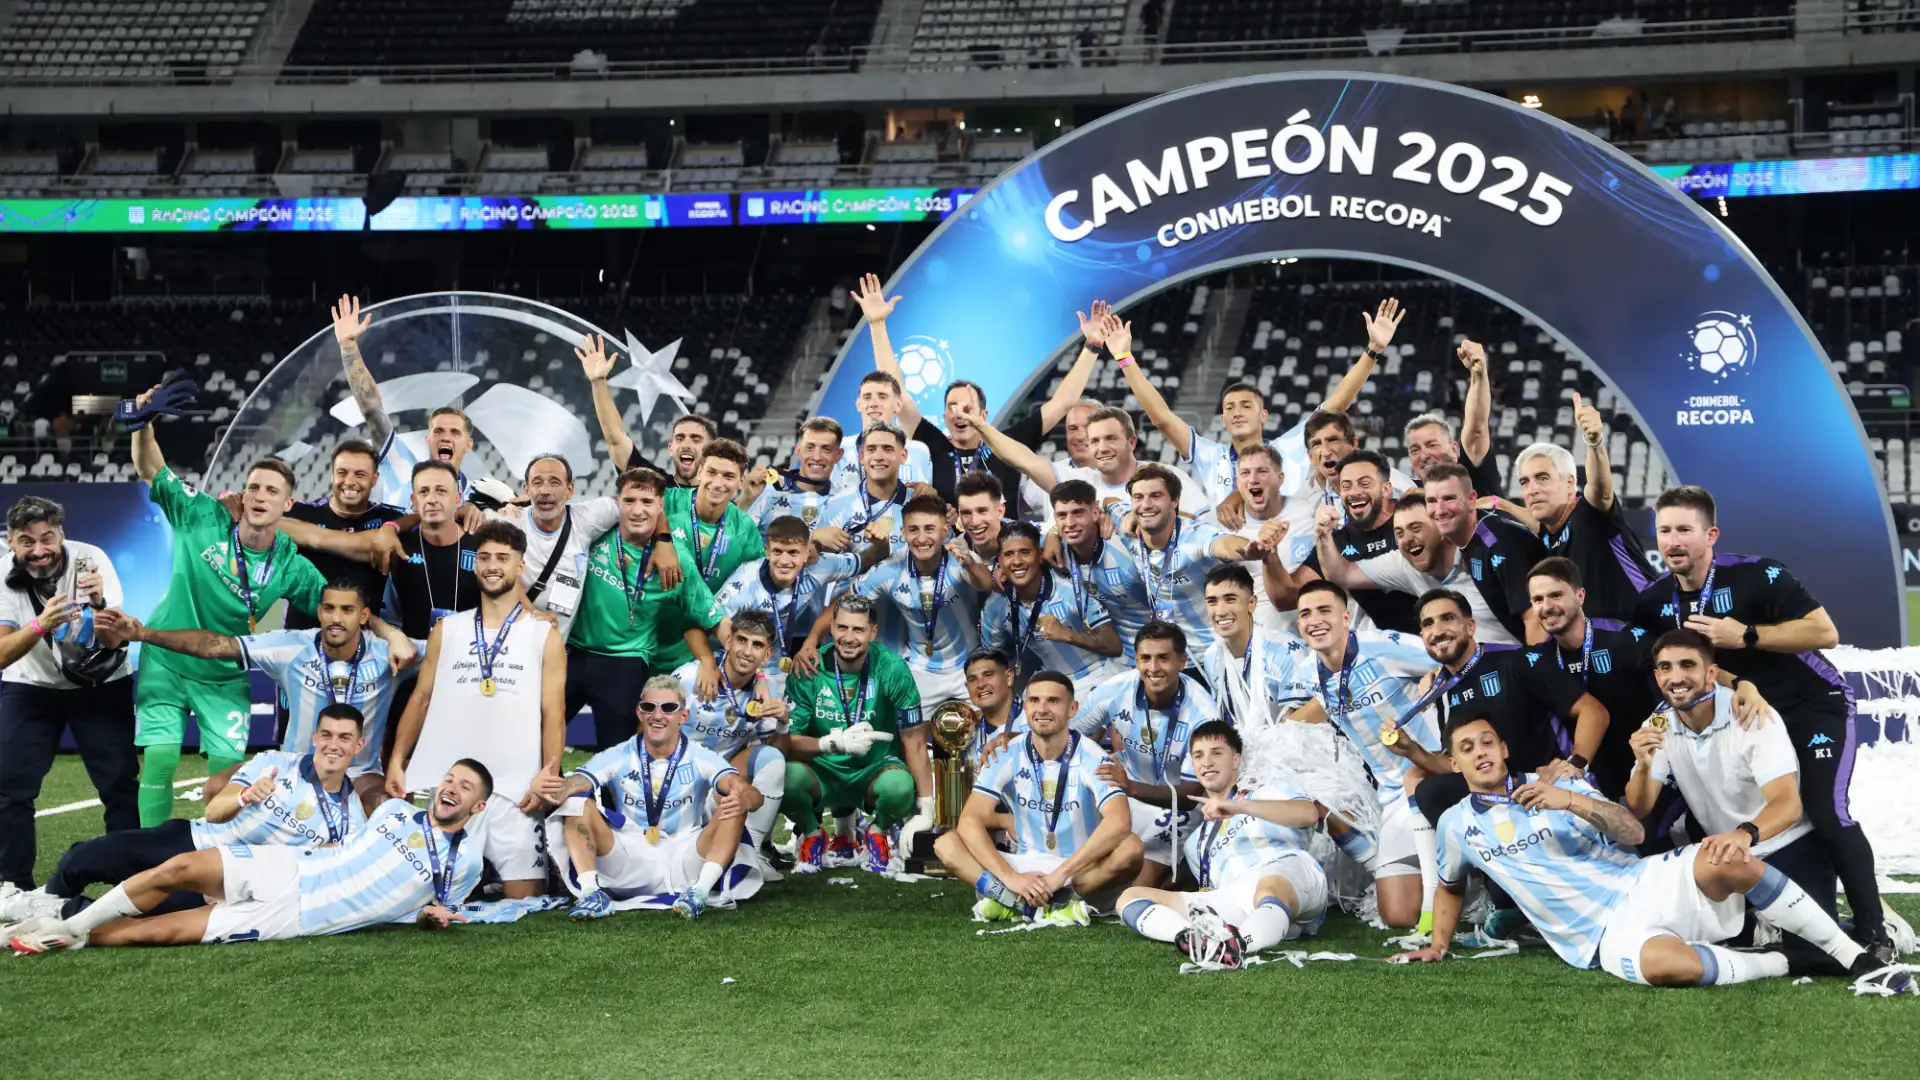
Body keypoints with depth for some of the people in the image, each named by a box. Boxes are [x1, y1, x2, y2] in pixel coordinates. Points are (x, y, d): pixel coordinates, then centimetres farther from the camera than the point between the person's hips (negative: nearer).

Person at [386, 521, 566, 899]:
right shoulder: (447, 630, 13)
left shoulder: (544, 636, 7)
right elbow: (421, 699, 13)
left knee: (526, 899, -6)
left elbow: (553, 714, 3)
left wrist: (550, 775, -10)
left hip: (514, 789, -2)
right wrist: (396, 761, 2)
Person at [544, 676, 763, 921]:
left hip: (685, 868, -1)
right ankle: (591, 890, -30)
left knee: (732, 805, -21)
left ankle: (700, 892, -32)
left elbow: (751, 795, -18)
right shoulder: (617, 758, 2)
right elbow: (571, 787, -15)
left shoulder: (701, 758, -2)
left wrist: (744, 799, -44)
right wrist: (553, 791, -40)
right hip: (627, 868, 1)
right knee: (576, 802, -18)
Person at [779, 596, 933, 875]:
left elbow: (914, 742, -12)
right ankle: (810, 834, 3)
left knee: (900, 786, -34)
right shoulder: (807, 670, -12)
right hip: (822, 771, 0)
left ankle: (879, 832, 5)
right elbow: (786, 742, -16)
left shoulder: (893, 670, -14)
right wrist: (836, 743, -33)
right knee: (788, 774, -33)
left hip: (875, 769, 0)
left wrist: (925, 813, -17)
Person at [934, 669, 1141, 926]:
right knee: (946, 843, -18)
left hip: (1084, 875, -2)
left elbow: (1119, 822, -29)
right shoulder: (1008, 756, -4)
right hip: (1027, 867, 3)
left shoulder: (1090, 758, -12)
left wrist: (1060, 875, -34)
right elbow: (970, 821, -14)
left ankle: (1016, 901, -32)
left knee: (1130, 847, -33)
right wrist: (1010, 877, -28)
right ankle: (1052, 903, -34)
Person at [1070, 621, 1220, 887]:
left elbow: (1193, 792, -26)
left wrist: (1132, 787, -44)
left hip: (1172, 803, -3)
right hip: (1127, 788, 3)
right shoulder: (1116, 691, -19)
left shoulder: (1202, 712, -27)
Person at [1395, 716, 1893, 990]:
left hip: (1644, 883, 1)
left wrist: (1575, 802, -18)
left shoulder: (1555, 784, 8)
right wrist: (1438, 945, 20)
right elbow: (1450, 887, 31)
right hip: (1608, 936, -1)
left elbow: (1632, 832, -2)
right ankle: (1780, 963, -15)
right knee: (1661, 963, -40)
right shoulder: (1456, 824, 11)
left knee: (1727, 860, -32)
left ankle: (1852, 954, -17)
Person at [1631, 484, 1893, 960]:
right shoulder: (1655, 602, -5)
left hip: (1815, 707, -7)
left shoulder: (1758, 576, -23)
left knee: (1827, 814, -21)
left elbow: (1825, 632, -26)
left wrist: (1745, 636, -30)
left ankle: (1873, 929, -10)